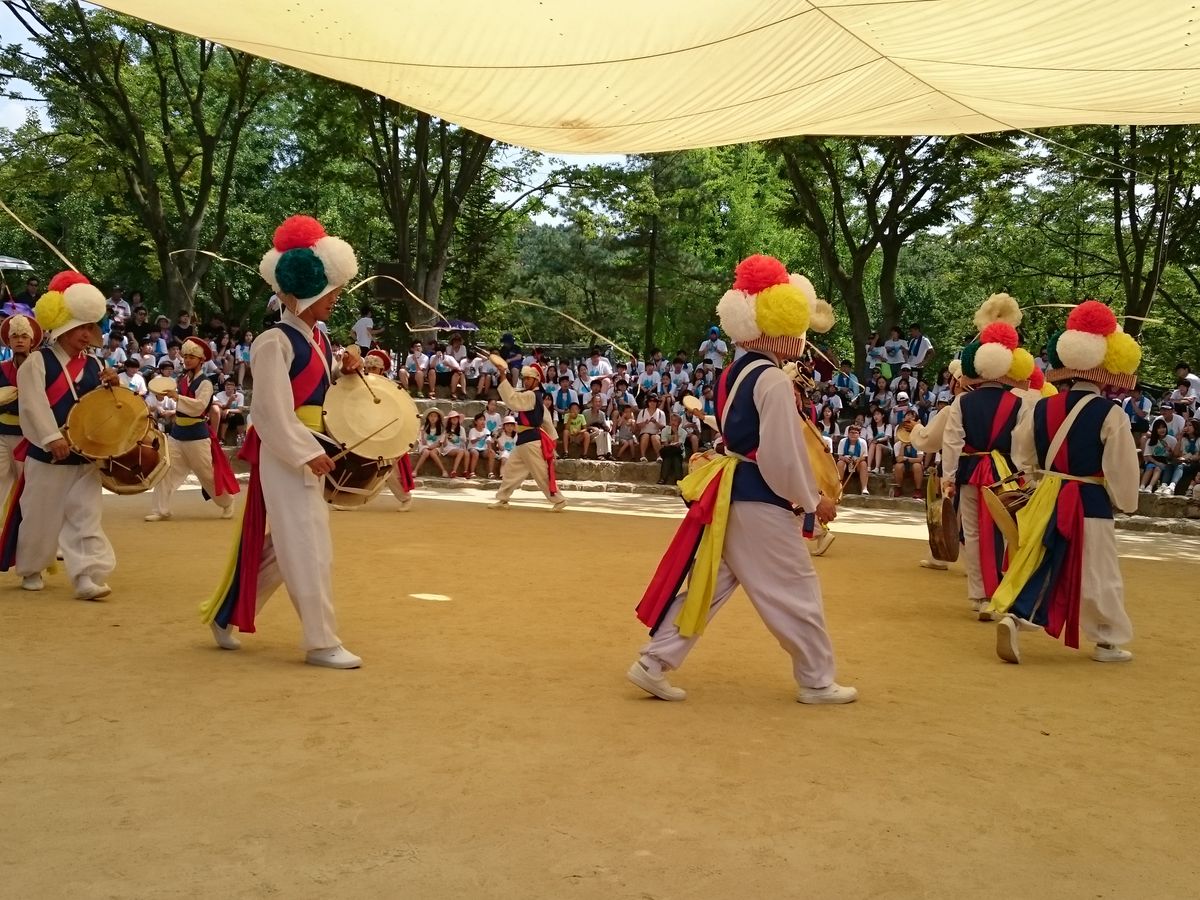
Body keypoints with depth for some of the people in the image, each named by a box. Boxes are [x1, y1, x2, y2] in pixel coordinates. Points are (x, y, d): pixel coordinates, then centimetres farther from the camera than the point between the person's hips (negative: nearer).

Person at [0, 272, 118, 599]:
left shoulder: (93, 365, 9)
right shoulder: (37, 361, -7)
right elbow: (33, 403, -19)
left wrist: (113, 386, -8)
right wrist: (52, 438, -30)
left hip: (85, 456, 4)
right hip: (46, 455, -4)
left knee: (86, 517, -4)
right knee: (40, 516, 9)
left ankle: (86, 576, -7)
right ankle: (31, 569, 29)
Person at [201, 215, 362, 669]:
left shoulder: (318, 338, 11)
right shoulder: (275, 343, -16)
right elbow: (272, 413, -20)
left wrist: (344, 372, 4)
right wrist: (308, 454, -23)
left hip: (310, 451, 10)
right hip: (285, 456, -9)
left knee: (283, 544, 16)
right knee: (309, 547, -5)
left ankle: (225, 614, 30)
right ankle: (321, 642, 3)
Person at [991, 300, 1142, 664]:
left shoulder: (1041, 408, 3)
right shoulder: (1110, 414, -13)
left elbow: (1022, 455, 13)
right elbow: (1122, 469, -10)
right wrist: (1125, 503, 5)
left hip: (1047, 501, 4)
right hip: (1091, 503, -4)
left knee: (1037, 566, 9)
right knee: (1098, 575, 8)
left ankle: (1011, 617, -11)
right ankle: (1108, 641, 20)